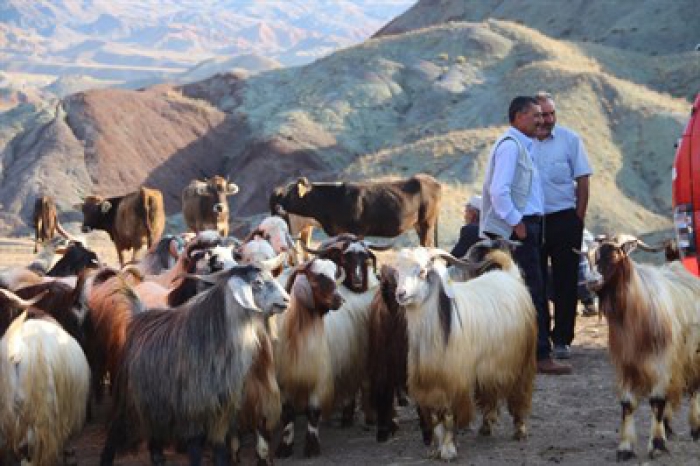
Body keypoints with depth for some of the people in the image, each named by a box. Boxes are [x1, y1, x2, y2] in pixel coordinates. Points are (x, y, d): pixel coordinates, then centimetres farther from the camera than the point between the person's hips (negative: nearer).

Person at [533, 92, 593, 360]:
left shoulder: (569, 139, -1)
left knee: (565, 281, 1)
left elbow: (582, 181, 1)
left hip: (564, 219, -1)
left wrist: (578, 219, -4)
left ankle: (562, 339, 8)